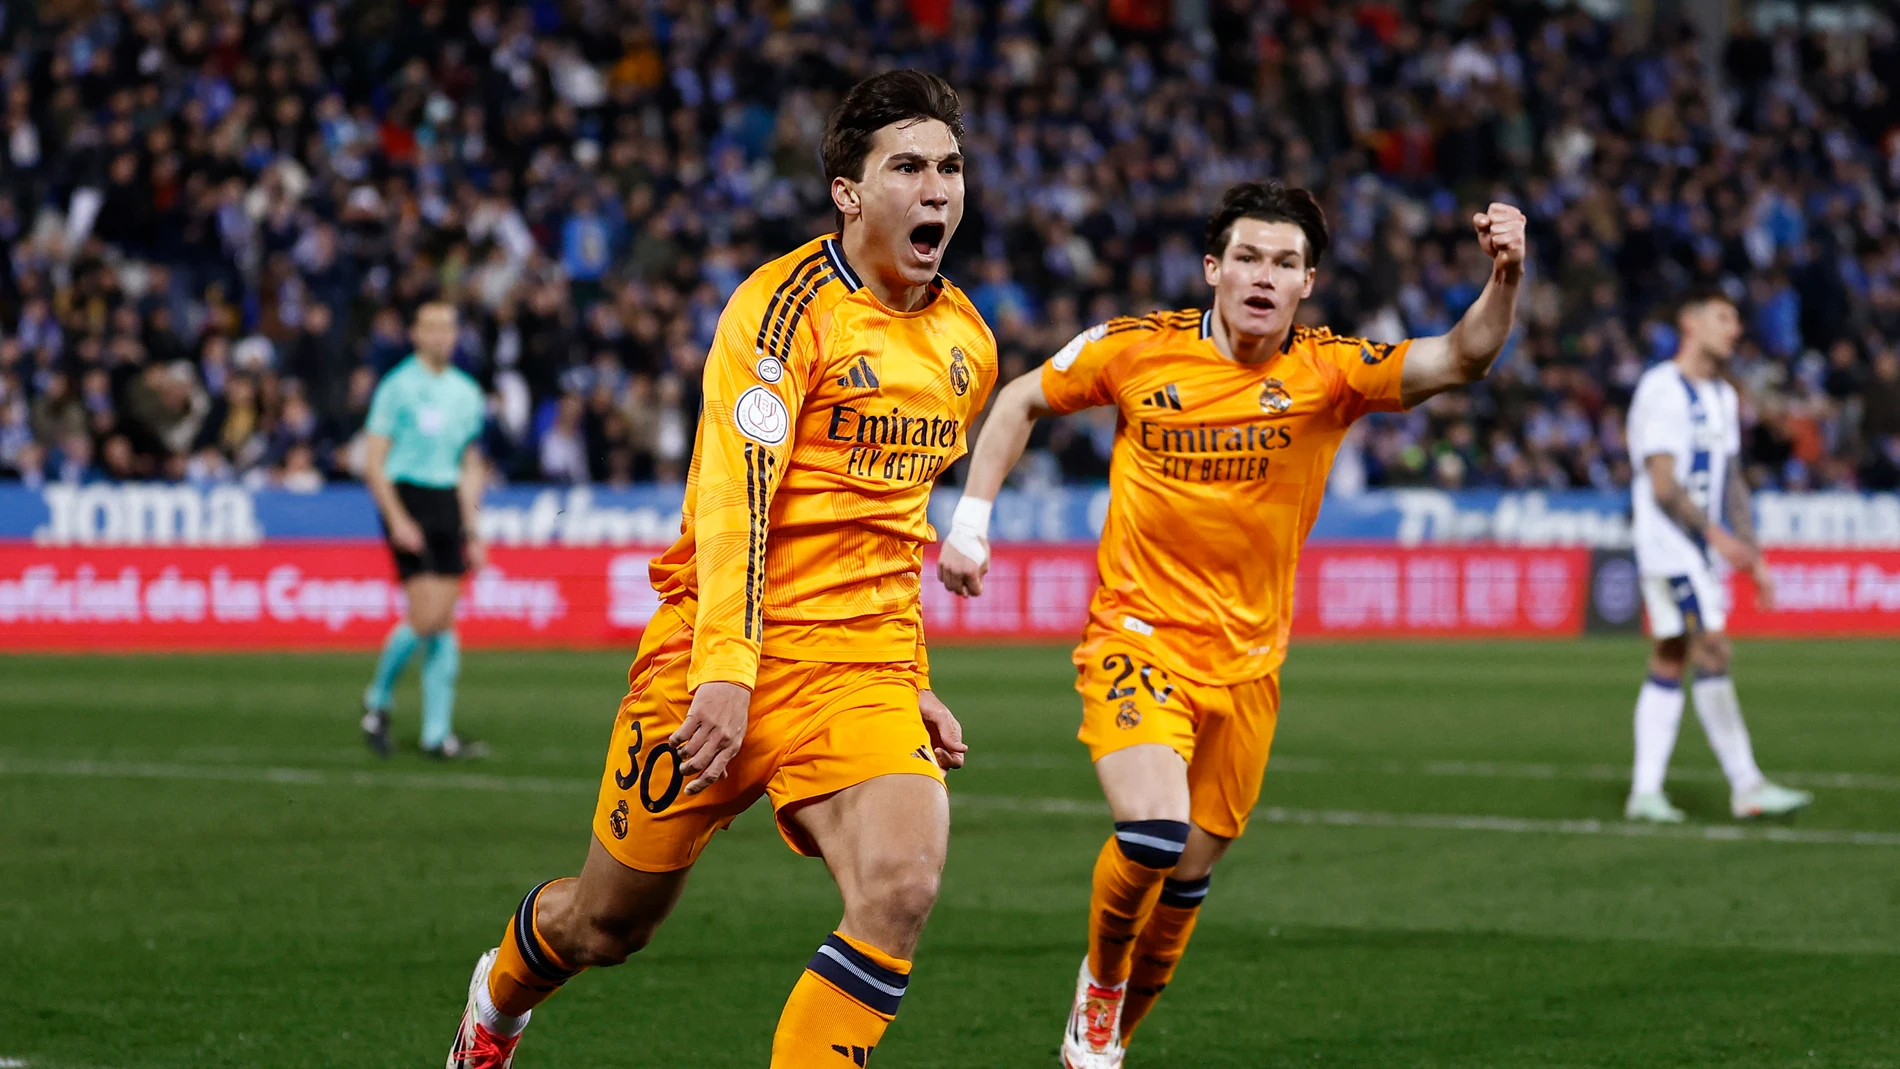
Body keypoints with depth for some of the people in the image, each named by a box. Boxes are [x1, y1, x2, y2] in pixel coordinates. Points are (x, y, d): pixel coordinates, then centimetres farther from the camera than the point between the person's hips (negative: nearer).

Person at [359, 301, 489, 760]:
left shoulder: (466, 392, 13)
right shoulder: (398, 386, -5)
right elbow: (373, 463, -6)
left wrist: (472, 530, 14)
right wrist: (397, 520, -14)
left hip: (448, 504, 5)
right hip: (406, 500, -5)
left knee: (444, 622, 1)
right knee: (426, 618, -14)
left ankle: (437, 734, 3)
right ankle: (378, 699, 9)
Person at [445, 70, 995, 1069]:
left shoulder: (966, 344, 12)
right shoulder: (789, 304, -11)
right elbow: (734, 493, -19)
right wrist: (726, 670, -27)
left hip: (864, 668, 5)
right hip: (727, 657, -5)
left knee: (901, 887, -24)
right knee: (607, 925, 10)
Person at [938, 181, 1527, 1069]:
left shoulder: (1330, 371, -8)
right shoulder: (1137, 348, -7)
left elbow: (1460, 359, -23)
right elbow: (1021, 402, 9)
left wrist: (1504, 279, -41)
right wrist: (970, 521, 2)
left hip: (1245, 660, 2)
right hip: (1136, 637, -2)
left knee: (1187, 874, 10)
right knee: (1154, 830, -24)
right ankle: (1099, 984, 6)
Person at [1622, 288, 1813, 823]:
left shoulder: (1723, 397, 16)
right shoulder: (1662, 389, -11)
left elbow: (1733, 483, 20)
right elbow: (1663, 484, -17)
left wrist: (1754, 557, 15)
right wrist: (1715, 533, -23)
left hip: (1705, 554, 9)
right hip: (1667, 542, -9)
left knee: (1669, 662, 7)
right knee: (1712, 655, -14)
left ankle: (1645, 792, 8)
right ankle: (1745, 786, -15)